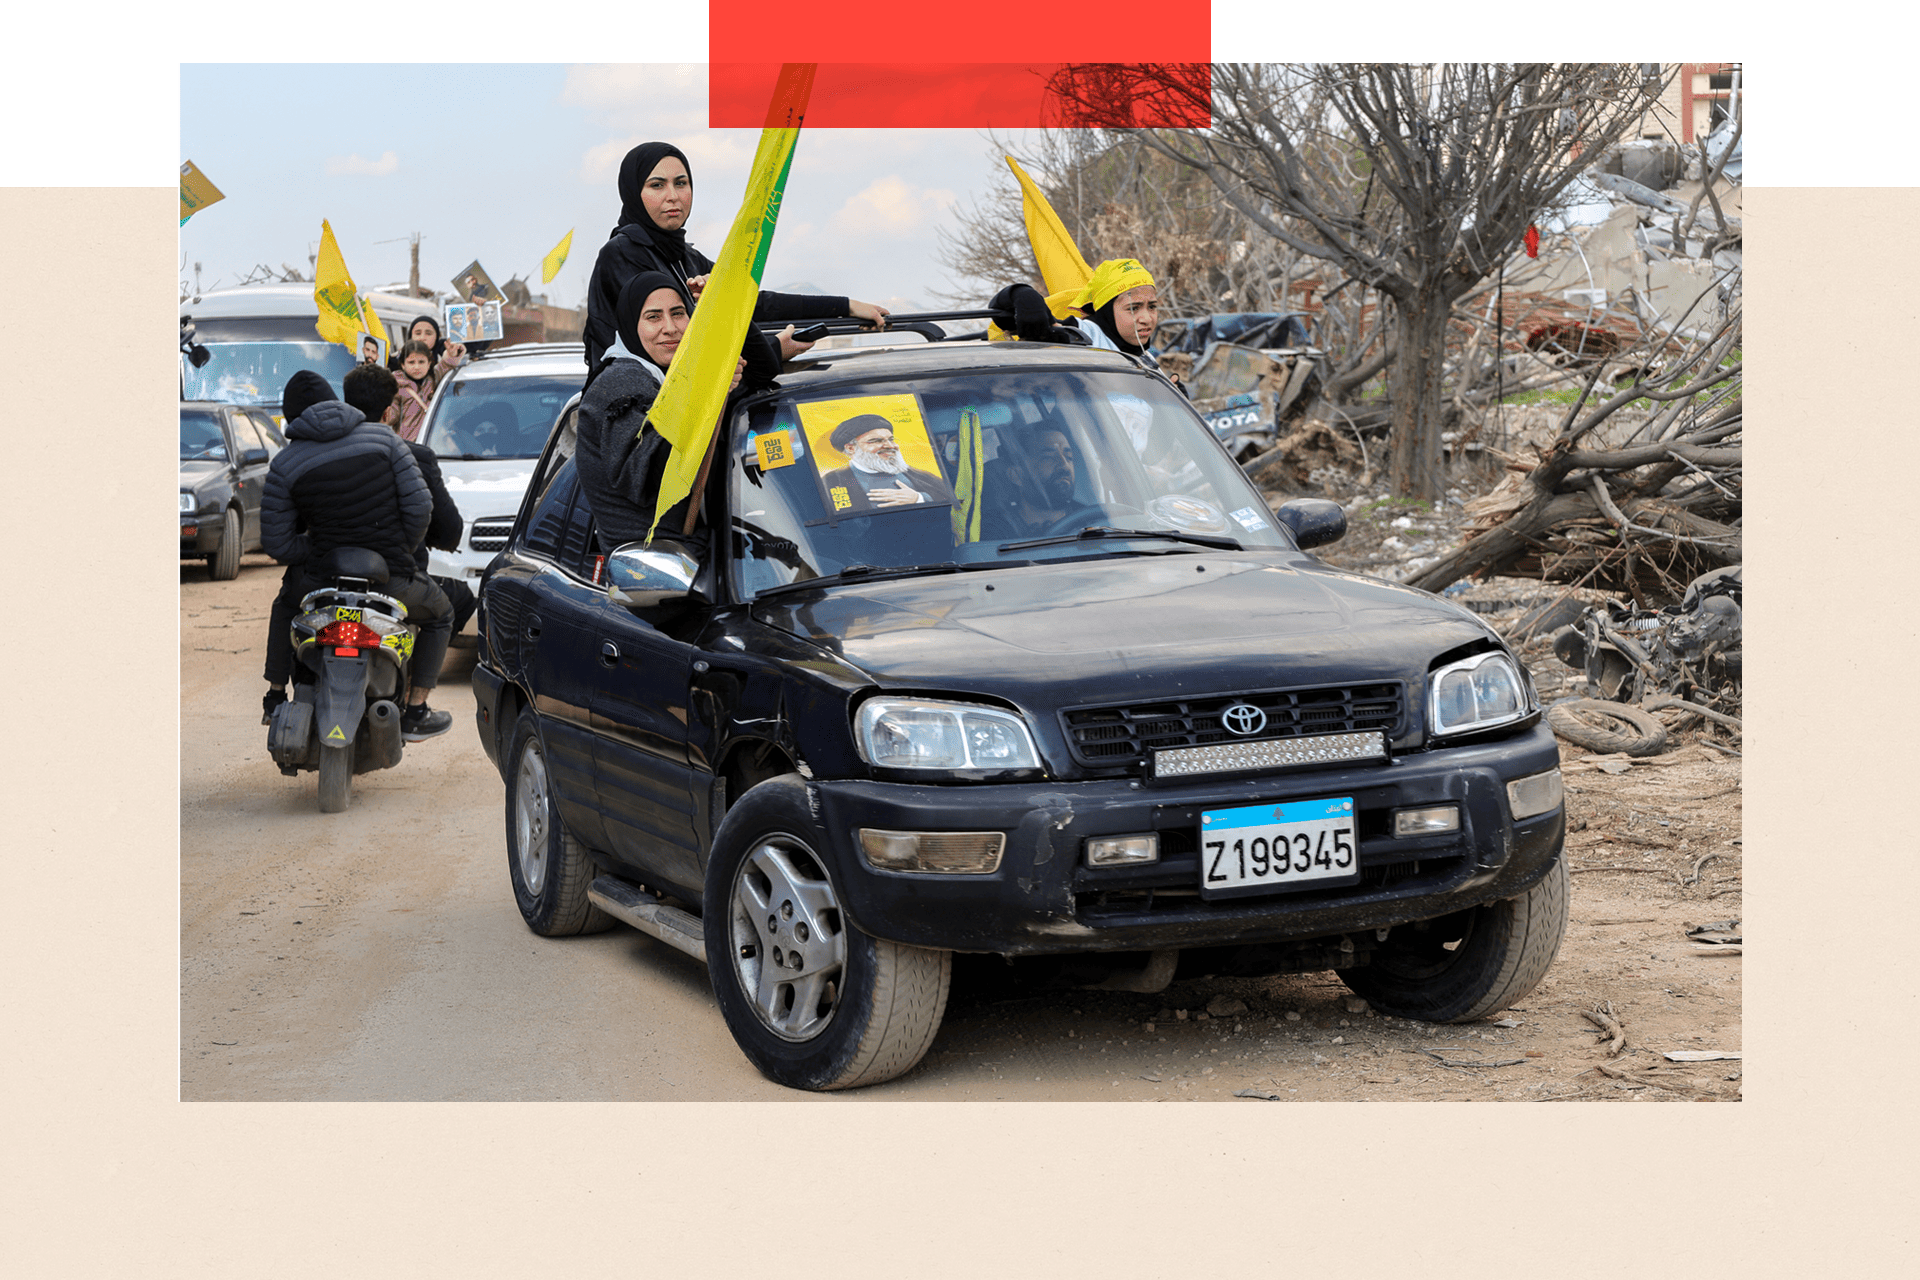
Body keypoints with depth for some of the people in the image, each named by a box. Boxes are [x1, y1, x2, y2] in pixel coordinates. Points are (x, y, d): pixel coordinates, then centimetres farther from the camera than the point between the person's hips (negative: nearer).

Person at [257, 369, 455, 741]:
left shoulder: (285, 464, -3)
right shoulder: (383, 438, -2)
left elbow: (276, 544, -5)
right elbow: (420, 506, -7)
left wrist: (317, 554, 11)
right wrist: (400, 553, 10)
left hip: (323, 576, 1)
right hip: (391, 584, -1)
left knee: (285, 605, 36)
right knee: (439, 615, 29)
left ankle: (275, 697, 36)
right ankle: (415, 713, 20)